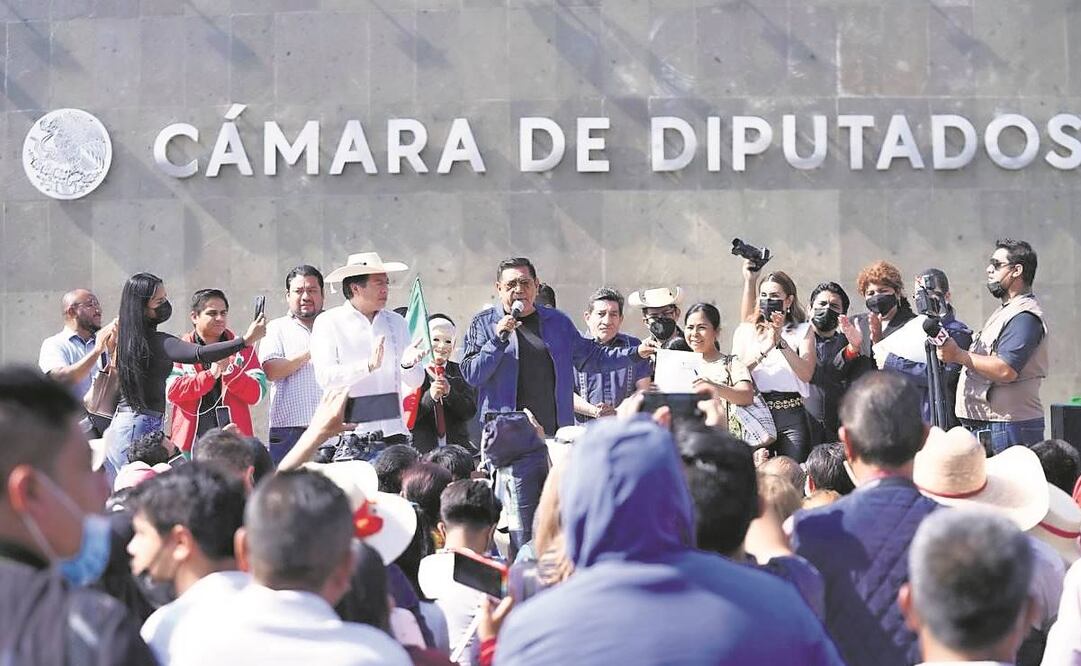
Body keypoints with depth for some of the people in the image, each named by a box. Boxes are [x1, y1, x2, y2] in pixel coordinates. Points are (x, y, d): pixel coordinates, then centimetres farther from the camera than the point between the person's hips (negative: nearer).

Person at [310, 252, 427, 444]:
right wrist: (368, 366, -21)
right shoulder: (328, 322, 3)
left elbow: (415, 382, 13)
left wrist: (407, 364, -9)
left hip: (393, 430, 4)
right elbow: (325, 377, -10)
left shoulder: (396, 322, 16)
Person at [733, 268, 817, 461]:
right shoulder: (745, 331, 13)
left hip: (791, 415, -1)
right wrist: (763, 350, -14)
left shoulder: (803, 331, 9)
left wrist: (781, 342, -13)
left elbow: (806, 373, -5)